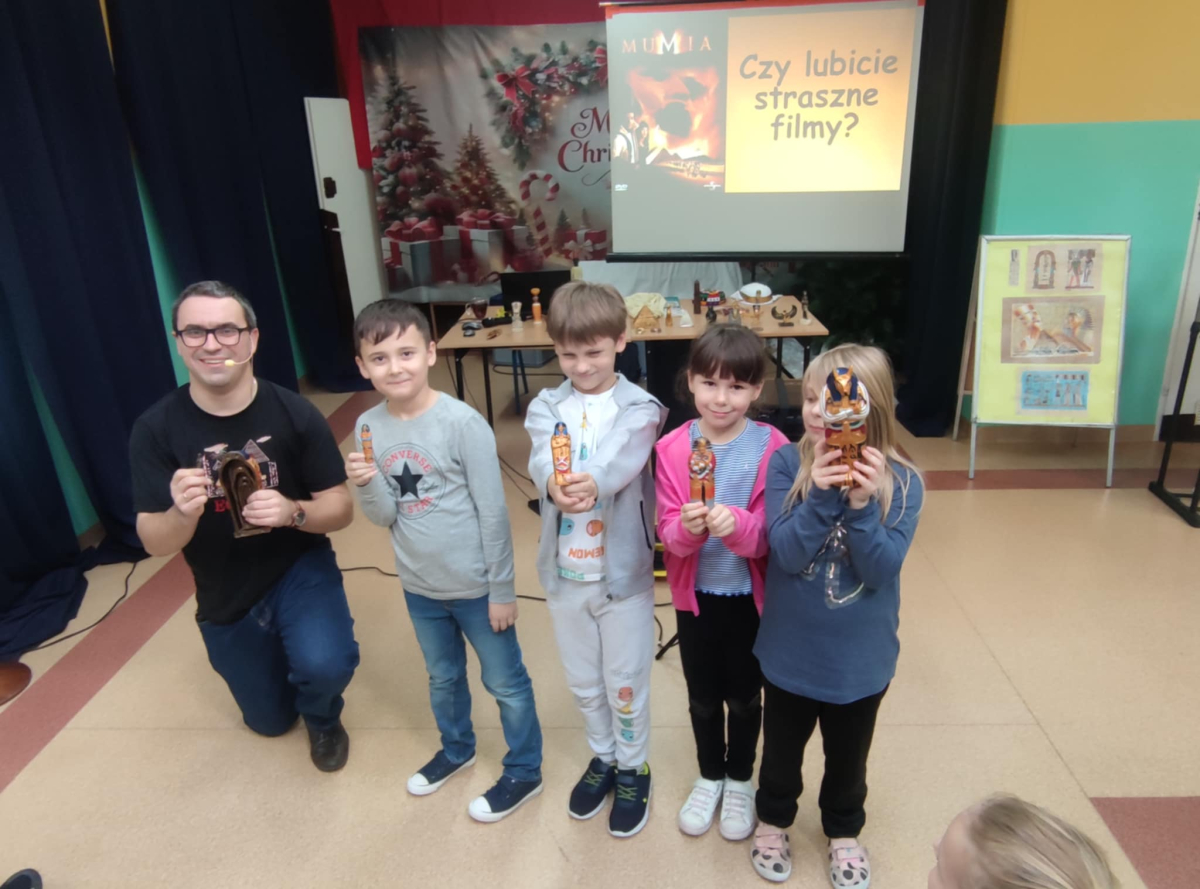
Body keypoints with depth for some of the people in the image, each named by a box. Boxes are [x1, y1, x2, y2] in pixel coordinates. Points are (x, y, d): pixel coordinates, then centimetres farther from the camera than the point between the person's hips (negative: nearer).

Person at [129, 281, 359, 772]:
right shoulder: (155, 429, -17)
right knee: (269, 720, 20)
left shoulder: (294, 413, -20)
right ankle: (282, 656, 55)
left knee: (325, 666, -31)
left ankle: (323, 719, 8)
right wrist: (183, 512, -38)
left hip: (300, 570, -2)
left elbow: (341, 508, -15)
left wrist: (292, 511, -36)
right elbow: (155, 543, -16)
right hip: (225, 596, 2)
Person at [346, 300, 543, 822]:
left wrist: (501, 589, -12)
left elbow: (493, 513, -16)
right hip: (419, 586, 5)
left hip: (475, 584, -5)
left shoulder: (462, 423, -21)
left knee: (505, 682, 14)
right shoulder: (369, 427, -5)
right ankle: (456, 749, 52)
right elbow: (385, 516, -3)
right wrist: (366, 485, -24)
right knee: (442, 677, 27)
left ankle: (524, 771, 35)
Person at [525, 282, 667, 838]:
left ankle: (633, 769, 38)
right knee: (583, 680, 20)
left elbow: (623, 465, -29)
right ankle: (603, 757, 45)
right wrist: (555, 485, -45)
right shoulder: (546, 408, -2)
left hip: (624, 569, -3)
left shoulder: (639, 409, -10)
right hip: (565, 572, 3)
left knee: (625, 681, 13)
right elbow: (541, 462, -22)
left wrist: (593, 484, -51)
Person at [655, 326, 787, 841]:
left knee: (744, 697, 18)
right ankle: (709, 777, 44)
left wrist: (735, 524, -37)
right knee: (703, 697, 19)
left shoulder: (773, 448, -15)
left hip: (751, 595, -1)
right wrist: (688, 527, -35)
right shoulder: (672, 448, -11)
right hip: (695, 595, 1)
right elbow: (668, 533, -12)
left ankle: (740, 782, 43)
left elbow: (768, 535, -17)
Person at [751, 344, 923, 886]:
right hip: (789, 650, 0)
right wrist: (823, 496, -35)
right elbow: (787, 553, -21)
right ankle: (773, 822, 50)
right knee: (782, 750, 22)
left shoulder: (901, 482, -14)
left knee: (848, 757, 23)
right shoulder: (786, 464, -15)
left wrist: (862, 505, -33)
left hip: (860, 657, 0)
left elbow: (882, 569, -20)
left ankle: (844, 833, 50)